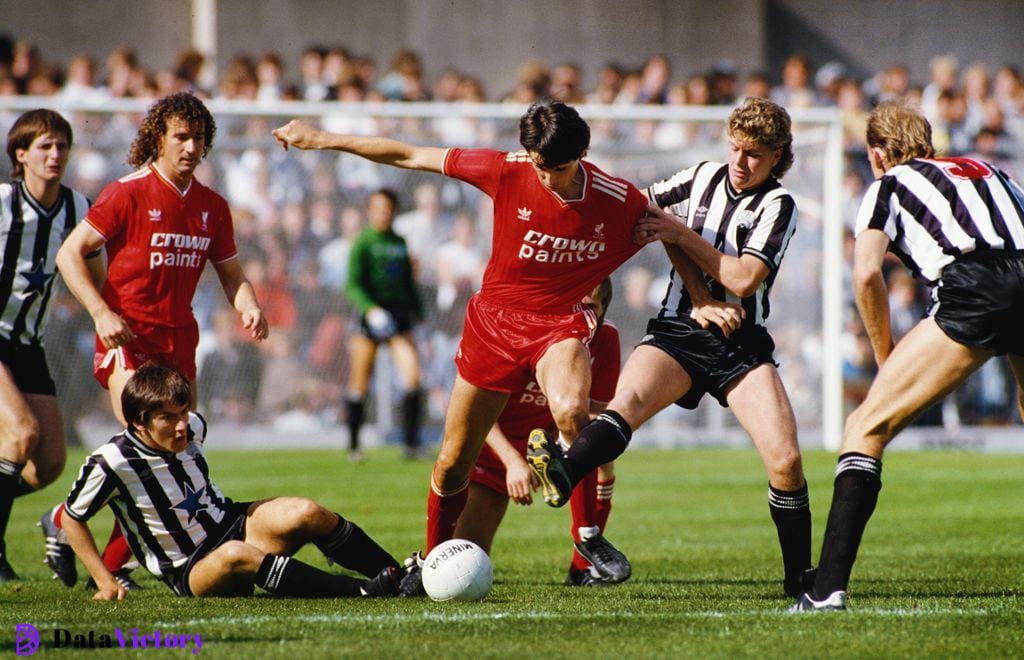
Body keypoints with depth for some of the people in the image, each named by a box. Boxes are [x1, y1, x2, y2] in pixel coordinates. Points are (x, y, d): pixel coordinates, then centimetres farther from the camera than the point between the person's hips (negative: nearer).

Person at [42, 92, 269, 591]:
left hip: (179, 341, 6)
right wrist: (101, 312, -20)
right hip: (127, 339, -6)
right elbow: (69, 253, -8)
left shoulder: (212, 207, 10)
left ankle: (112, 563, 9)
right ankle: (63, 522, 1)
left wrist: (248, 308, -3)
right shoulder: (128, 194, -8)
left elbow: (231, 273, 19)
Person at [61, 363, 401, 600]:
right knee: (235, 556, -40)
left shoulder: (193, 429, -3)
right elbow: (72, 518, -6)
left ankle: (399, 575, -13)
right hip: (189, 572, -6)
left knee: (306, 514, -22)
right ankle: (361, 592, -45)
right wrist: (106, 583, -6)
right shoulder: (111, 463, -20)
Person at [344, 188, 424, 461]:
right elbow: (353, 285, -12)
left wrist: (418, 312, 21)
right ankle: (353, 446, 18)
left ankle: (411, 443, -10)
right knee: (360, 386, 3)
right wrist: (371, 309, -27)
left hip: (399, 315, 4)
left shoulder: (399, 243, 14)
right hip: (370, 316, -4)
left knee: (413, 375, -13)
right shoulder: (363, 243, -4)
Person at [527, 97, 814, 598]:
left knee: (785, 459, -15)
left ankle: (800, 577, 1)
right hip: (677, 331, 1)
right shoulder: (704, 177, 11)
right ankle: (562, 474, -60)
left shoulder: (777, 205, 1)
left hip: (741, 343, -1)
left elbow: (743, 279, -11)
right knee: (627, 402, -31)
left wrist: (678, 232, -7)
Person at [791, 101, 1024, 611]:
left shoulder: (888, 186, 19)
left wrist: (886, 356, 13)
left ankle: (828, 587, -12)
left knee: (866, 429, 2)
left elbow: (866, 273, 3)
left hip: (974, 292, -5)